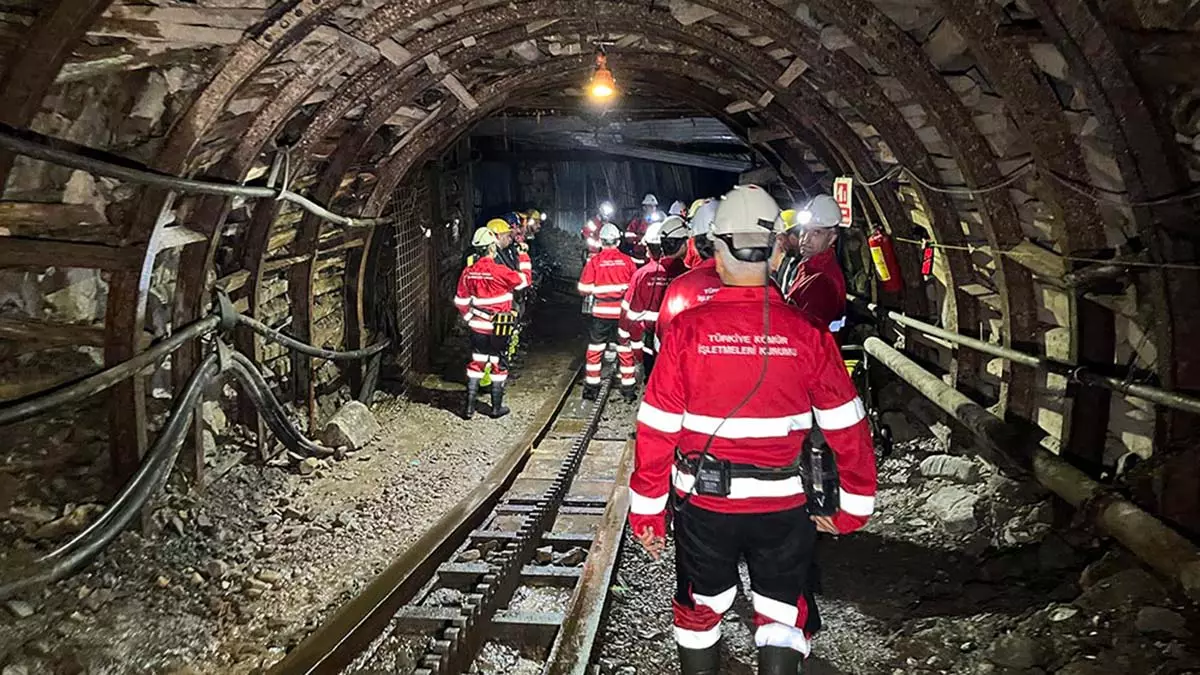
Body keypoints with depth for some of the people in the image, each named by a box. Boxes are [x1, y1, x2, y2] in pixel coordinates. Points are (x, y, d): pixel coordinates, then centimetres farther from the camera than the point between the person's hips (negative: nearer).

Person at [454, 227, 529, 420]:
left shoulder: (468, 272, -4)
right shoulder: (501, 271, -20)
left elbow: (460, 301, 3)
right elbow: (524, 281, -7)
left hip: (478, 327, 4)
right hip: (499, 328, -4)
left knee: (476, 363, 13)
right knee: (499, 365, 9)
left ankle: (469, 406, 12)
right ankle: (497, 407, 16)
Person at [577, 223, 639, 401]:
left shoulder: (594, 261, -6)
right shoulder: (627, 261, -3)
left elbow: (584, 290, -5)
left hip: (601, 313, -1)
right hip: (623, 313, 1)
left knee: (595, 350, 11)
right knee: (625, 349, 12)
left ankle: (592, 387, 13)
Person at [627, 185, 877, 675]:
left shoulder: (687, 329, -14)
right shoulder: (807, 334, -11)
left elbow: (657, 429, -11)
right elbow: (847, 428, -5)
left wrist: (646, 510, 0)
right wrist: (854, 507, 8)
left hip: (703, 503, 0)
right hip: (784, 506, 0)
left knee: (700, 610, 22)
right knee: (782, 617, 18)